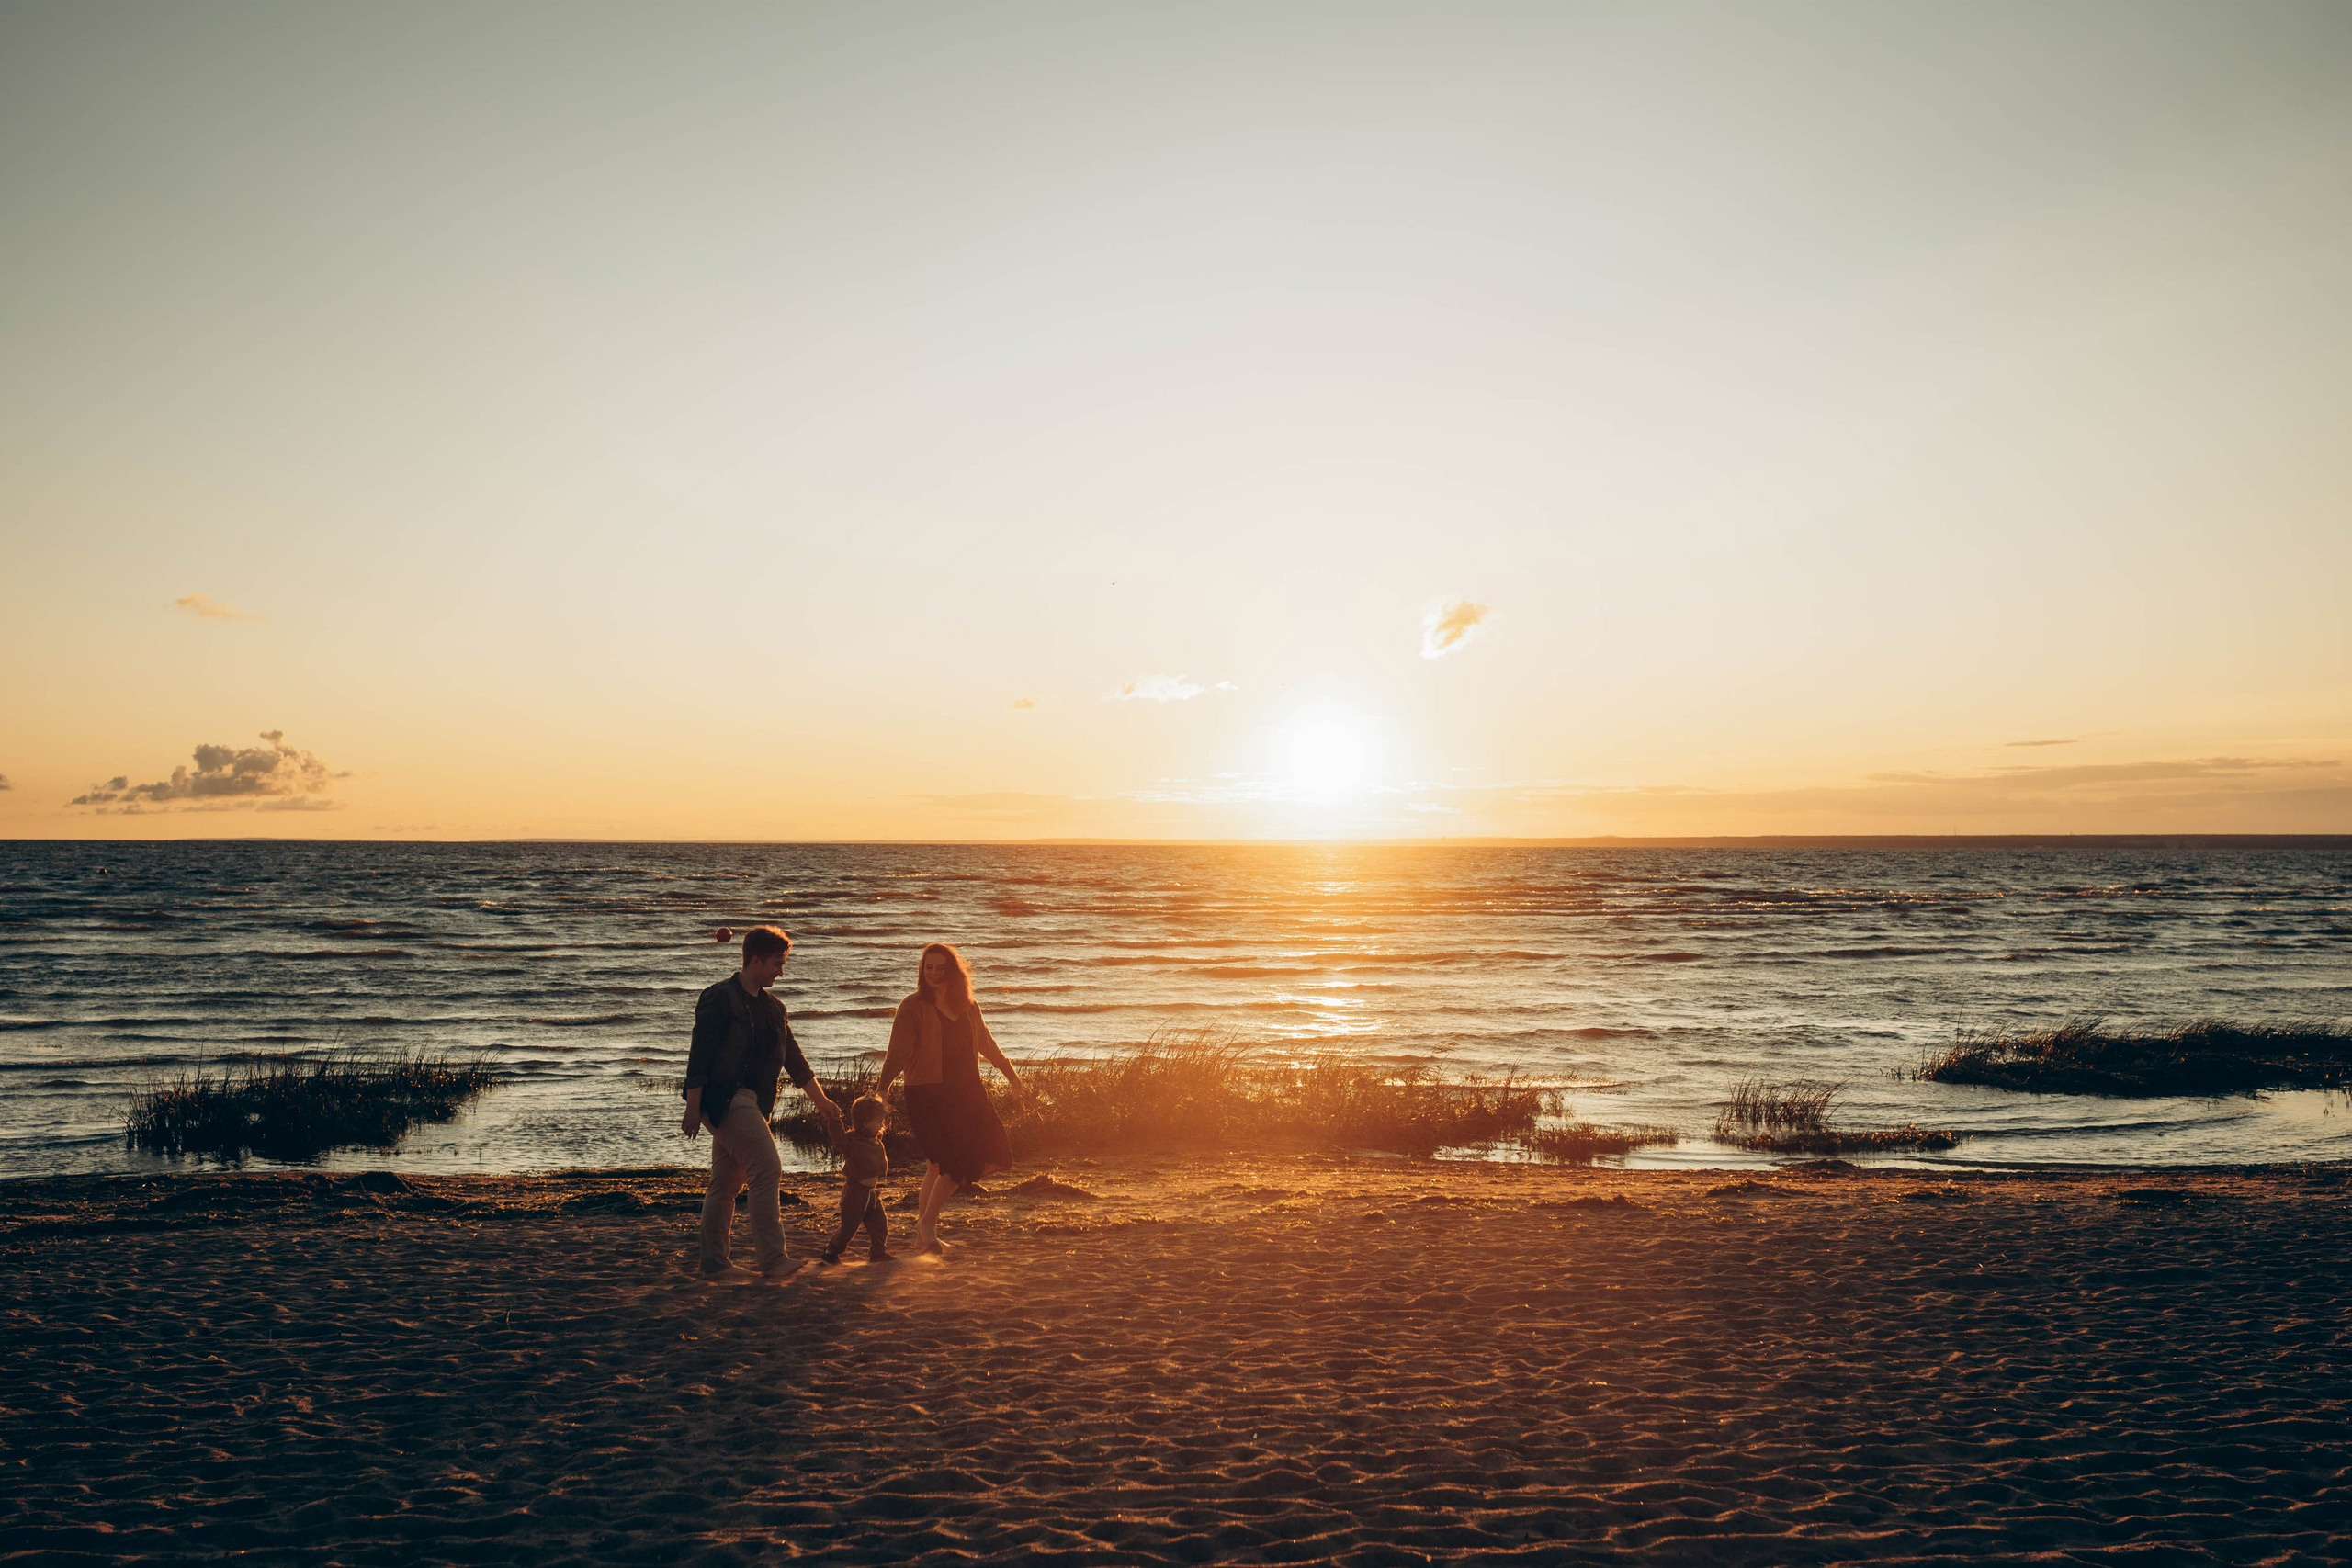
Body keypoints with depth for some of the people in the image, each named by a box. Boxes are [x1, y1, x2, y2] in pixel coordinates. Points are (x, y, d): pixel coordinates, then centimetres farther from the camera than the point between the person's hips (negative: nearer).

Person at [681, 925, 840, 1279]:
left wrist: (823, 1102, 16)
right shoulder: (720, 998, -8)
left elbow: (793, 1059, 19)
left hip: (750, 1103, 8)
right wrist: (693, 1107, -17)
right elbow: (699, 1055, -12)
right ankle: (770, 1259, -14)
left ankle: (714, 1261, 19)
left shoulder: (772, 1008, 16)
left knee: (728, 1183, 12)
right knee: (767, 1170, -15)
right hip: (725, 1099, -8)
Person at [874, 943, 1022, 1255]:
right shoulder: (913, 1007, -6)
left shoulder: (967, 1007, 10)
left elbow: (985, 1043, 25)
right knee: (953, 1161, -12)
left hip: (964, 1090, 6)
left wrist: (1010, 1073, 34)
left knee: (992, 1156, 1)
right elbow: (898, 1052, -13)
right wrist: (882, 1088, -26)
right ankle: (926, 1224, 6)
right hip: (928, 1093, -6)